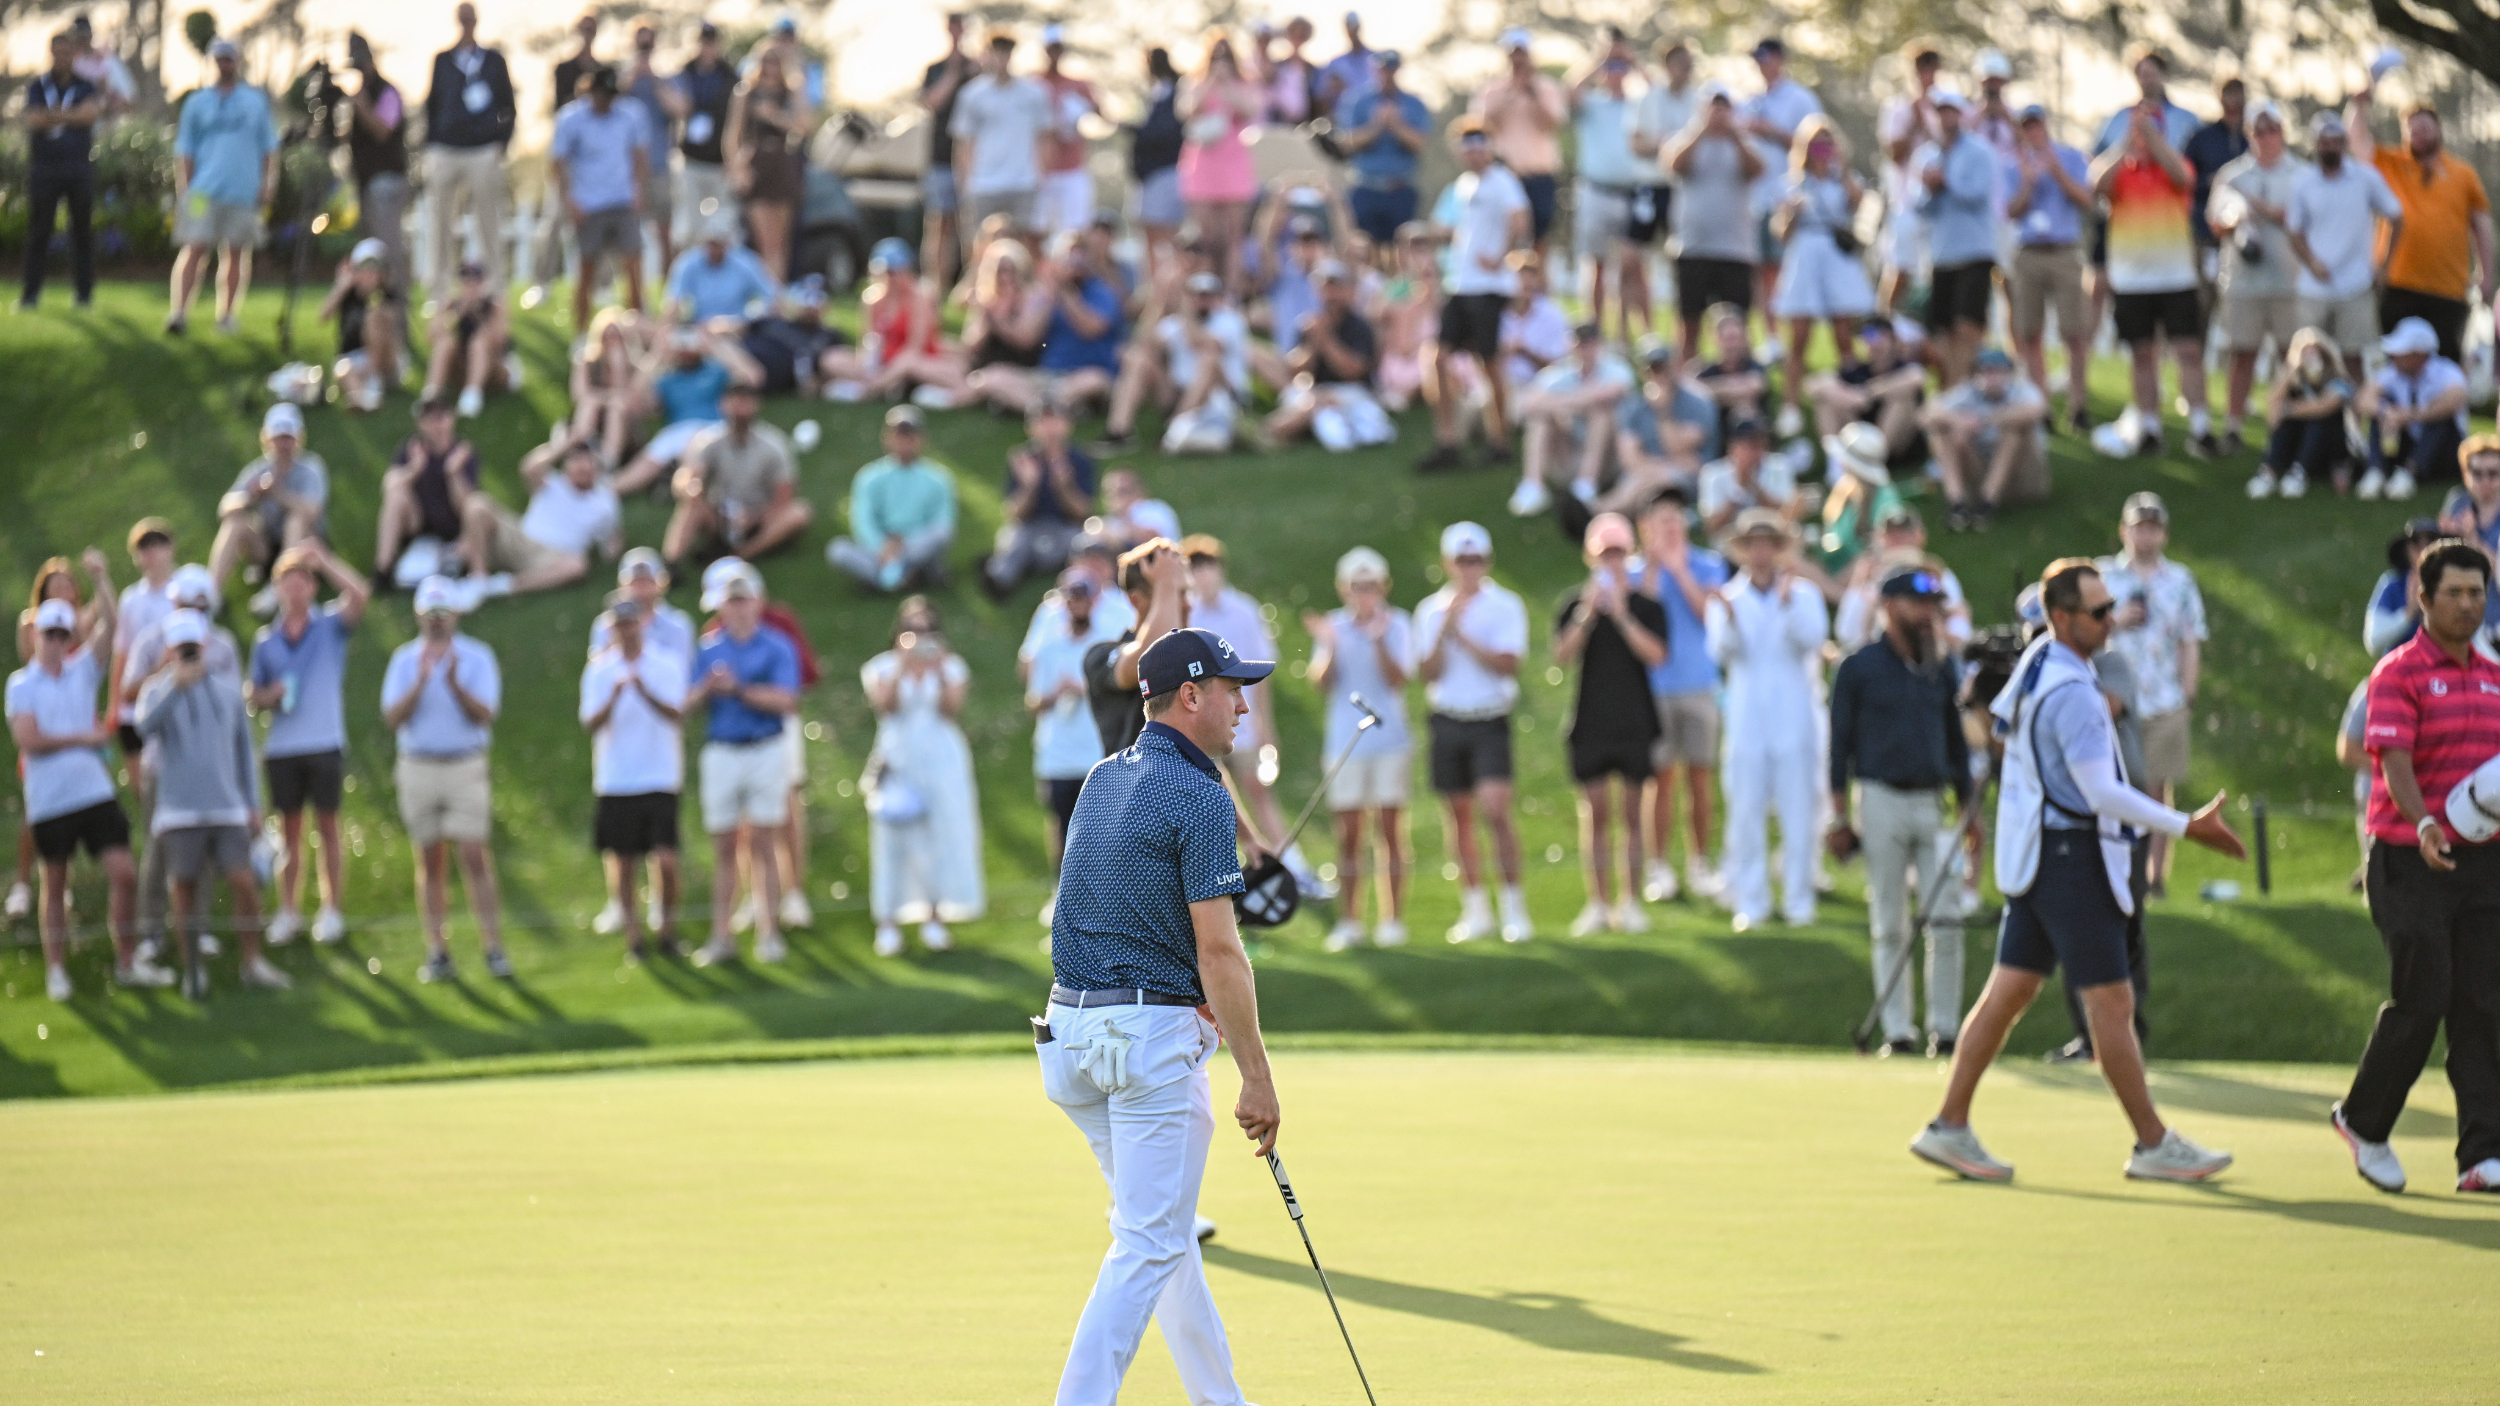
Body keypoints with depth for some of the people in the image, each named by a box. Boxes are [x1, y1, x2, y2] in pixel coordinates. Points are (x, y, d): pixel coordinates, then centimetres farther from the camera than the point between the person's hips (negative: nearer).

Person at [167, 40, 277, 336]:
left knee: (236, 253, 5)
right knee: (195, 249, -10)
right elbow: (184, 151, 9)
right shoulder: (197, 103, 10)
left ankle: (227, 314, 13)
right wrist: (182, 189, 0)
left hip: (244, 191, 1)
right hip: (204, 190, -1)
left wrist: (268, 183, 5)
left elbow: (268, 147, 16)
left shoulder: (256, 101, 13)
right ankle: (179, 310, -15)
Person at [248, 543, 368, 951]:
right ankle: (288, 911, 11)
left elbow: (360, 594, -14)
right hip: (282, 747, 3)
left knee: (328, 827, 0)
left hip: (325, 744, -3)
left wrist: (322, 559, -11)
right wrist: (271, 695, -6)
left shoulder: (330, 626, 4)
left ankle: (331, 911, 5)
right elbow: (255, 698, 16)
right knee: (289, 830, 6)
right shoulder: (265, 640, 12)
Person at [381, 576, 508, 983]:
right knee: (431, 863, 4)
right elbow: (393, 718, -3)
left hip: (465, 768, -2)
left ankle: (494, 948, -9)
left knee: (475, 858, -10)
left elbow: (484, 715, -9)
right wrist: (420, 683, -18)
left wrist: (454, 685, -24)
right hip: (418, 768, 2)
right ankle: (437, 952, 7)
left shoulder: (477, 656, 2)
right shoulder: (404, 660, 7)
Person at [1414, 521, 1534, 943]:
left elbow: (1507, 664, -11)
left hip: (1489, 721, -3)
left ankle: (1513, 905, -6)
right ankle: (1474, 911, 16)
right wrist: (1444, 631, -14)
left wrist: (1463, 638, -14)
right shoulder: (1431, 610, 8)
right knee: (1459, 818, 7)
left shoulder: (1505, 606, 0)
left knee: (1495, 810, -16)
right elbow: (1428, 672, 0)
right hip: (1446, 720, 3)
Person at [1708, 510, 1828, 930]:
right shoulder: (1727, 598, 7)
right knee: (1746, 814, -1)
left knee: (1798, 813, -1)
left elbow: (1811, 638, -11)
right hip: (1746, 721, 1)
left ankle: (1799, 900, 6)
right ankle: (1750, 903, 5)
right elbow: (1723, 650, -8)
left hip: (1794, 723, -1)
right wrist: (1729, 617, -27)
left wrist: (1787, 601, -24)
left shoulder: (1804, 594, 6)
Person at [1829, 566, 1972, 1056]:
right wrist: (1840, 817, -4)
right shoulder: (1860, 667, 0)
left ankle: (1944, 1029, 4)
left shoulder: (1942, 667, 11)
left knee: (1946, 924, -4)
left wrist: (1967, 808, 13)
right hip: (1883, 799, -3)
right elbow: (1841, 742, 0)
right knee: (1890, 925, 3)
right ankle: (1898, 1030, 8)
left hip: (1933, 802, 3)